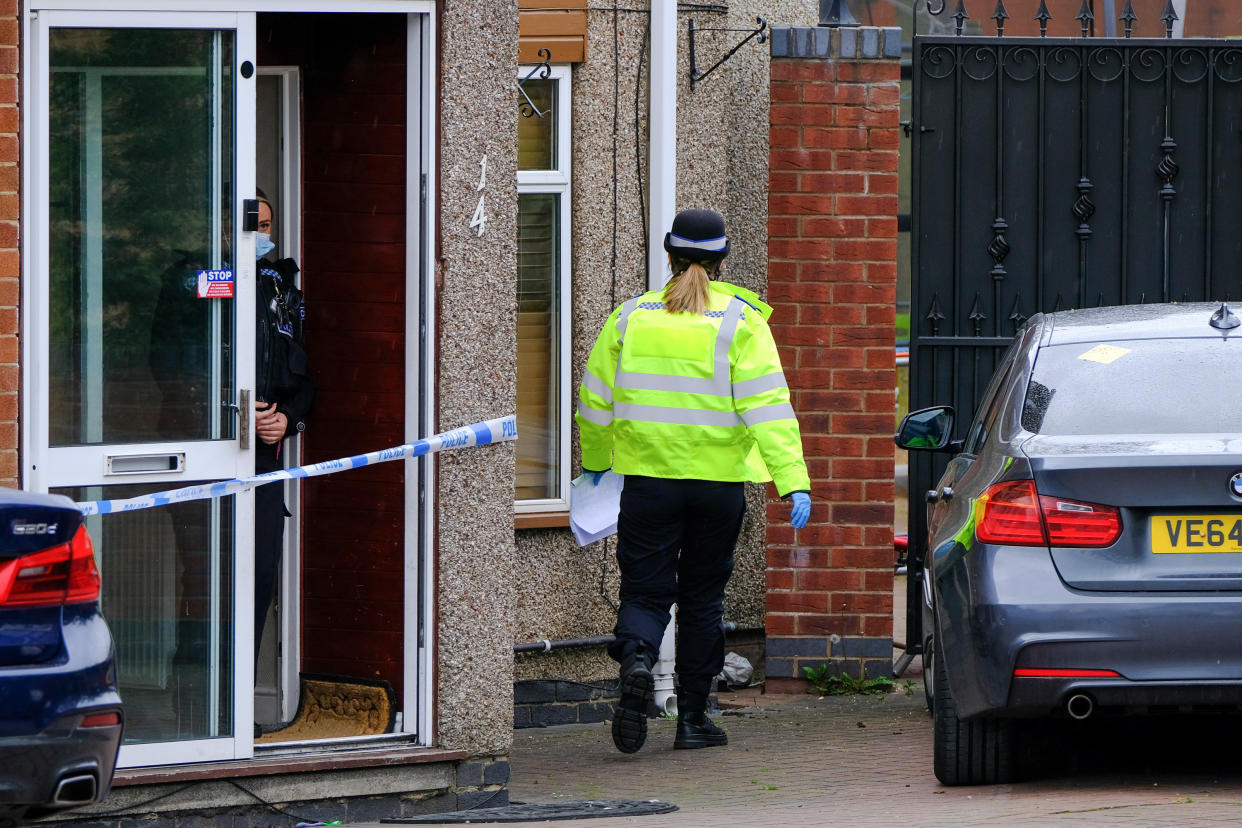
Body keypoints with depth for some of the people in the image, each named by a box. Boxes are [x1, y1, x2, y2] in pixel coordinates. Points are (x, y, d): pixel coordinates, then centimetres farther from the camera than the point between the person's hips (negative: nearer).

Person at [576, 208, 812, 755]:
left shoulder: (632, 316, 2)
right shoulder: (740, 321, -5)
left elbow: (595, 400, 10)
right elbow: (767, 406, -14)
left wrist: (594, 461, 28)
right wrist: (793, 482, -17)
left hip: (649, 478, 0)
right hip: (719, 482, 0)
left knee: (645, 593, 4)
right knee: (702, 600, 14)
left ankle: (635, 660, -28)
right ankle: (692, 718, 17)